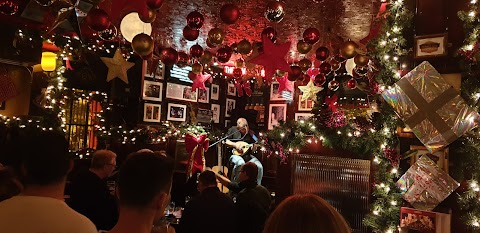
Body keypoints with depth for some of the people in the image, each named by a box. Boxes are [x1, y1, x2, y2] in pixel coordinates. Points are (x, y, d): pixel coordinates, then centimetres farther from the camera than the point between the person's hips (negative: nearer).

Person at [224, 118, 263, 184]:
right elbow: (225, 141, 0)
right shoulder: (233, 130, 5)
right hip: (235, 154, -3)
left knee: (259, 166, -22)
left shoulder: (251, 133, 12)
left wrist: (255, 147, -14)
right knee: (241, 163, -38)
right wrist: (235, 144, -13)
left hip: (248, 155, 3)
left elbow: (253, 148, 10)